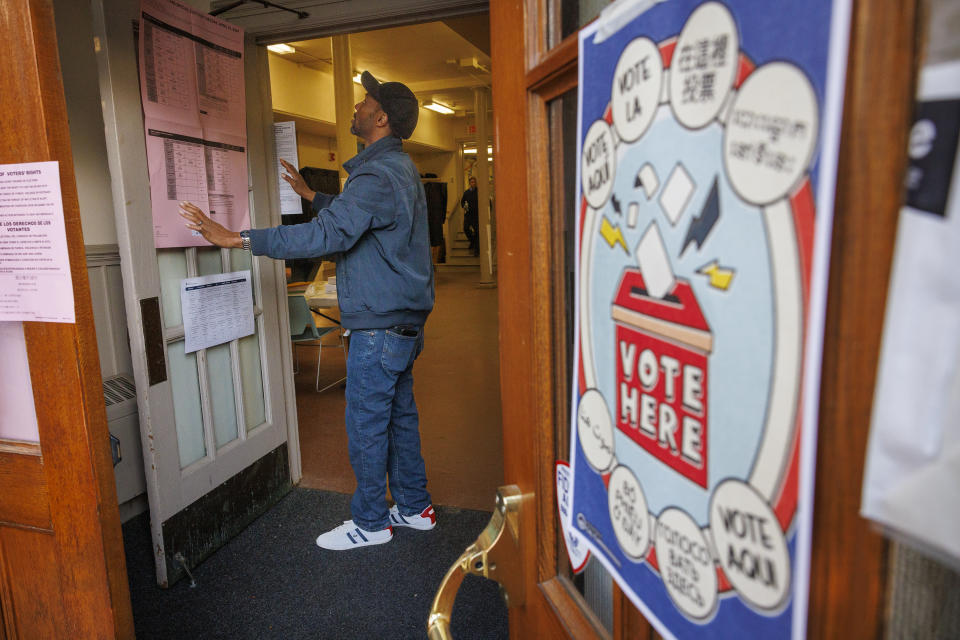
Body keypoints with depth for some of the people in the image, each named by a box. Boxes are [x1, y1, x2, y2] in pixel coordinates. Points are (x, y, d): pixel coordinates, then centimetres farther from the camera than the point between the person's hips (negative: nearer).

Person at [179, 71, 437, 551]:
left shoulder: (378, 176, -19)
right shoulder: (398, 168, 15)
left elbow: (325, 235, -28)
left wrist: (235, 238, -25)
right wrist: (311, 195, 35)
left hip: (379, 324, -10)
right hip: (401, 319, 10)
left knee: (366, 424, 2)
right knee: (399, 415, 17)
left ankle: (369, 523, 18)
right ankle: (414, 508, 30)